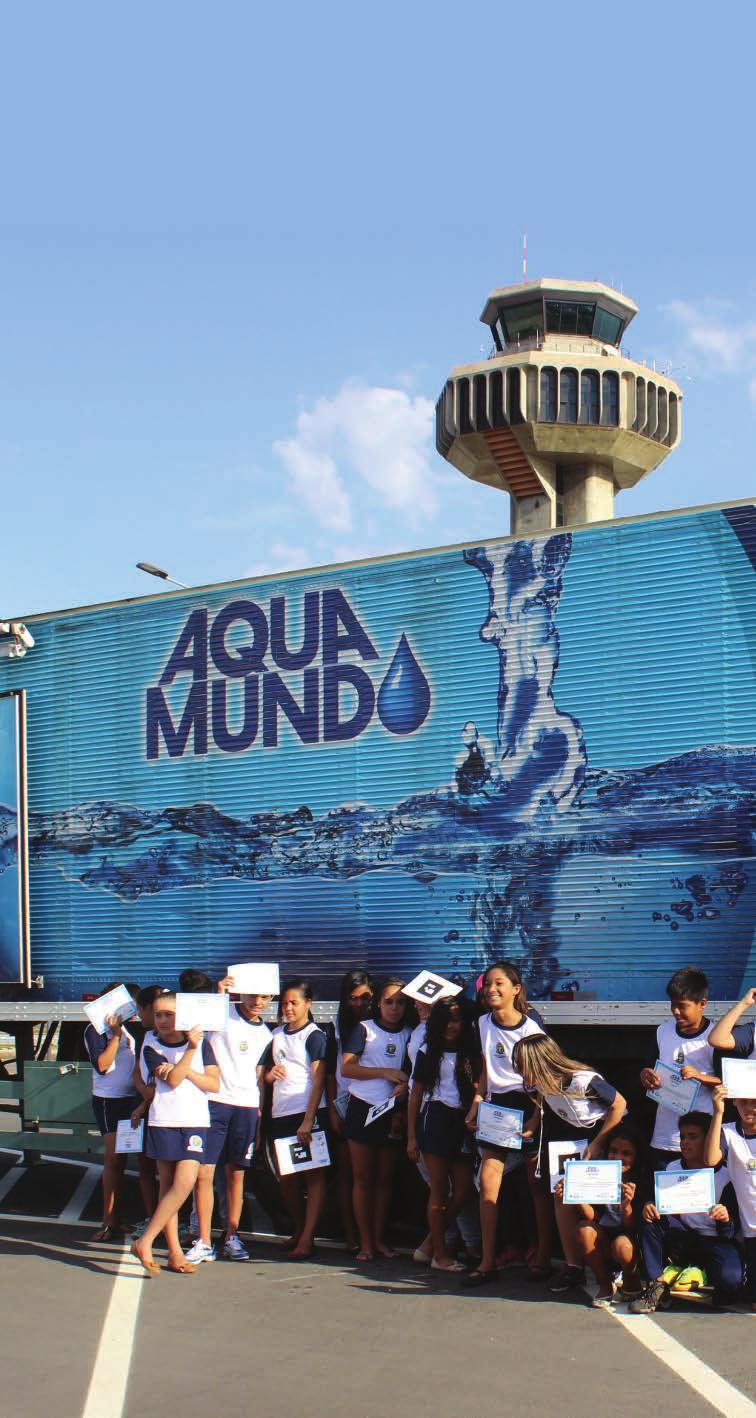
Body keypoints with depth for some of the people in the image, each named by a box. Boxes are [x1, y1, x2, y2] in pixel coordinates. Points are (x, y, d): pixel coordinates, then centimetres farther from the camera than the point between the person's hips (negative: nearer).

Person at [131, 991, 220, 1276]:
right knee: (168, 1185, 0)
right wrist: (190, 1050, -18)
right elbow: (173, 1080, -12)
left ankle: (145, 1241, -4)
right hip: (163, 1122, -1)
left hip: (195, 1122, 1)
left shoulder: (201, 1043, 6)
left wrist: (185, 1070, -11)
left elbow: (214, 1084, 0)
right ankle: (174, 1252, 5)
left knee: (185, 1182, -11)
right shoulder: (151, 1047, 2)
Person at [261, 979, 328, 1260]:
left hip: (308, 1113, -6)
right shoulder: (277, 1034, 15)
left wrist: (308, 1120, -19)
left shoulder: (314, 1036, -3)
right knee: (287, 1178, 10)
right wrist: (270, 1074, 2)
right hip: (281, 1113, 7)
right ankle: (299, 1230, 25)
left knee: (313, 1175, -6)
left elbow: (319, 1079, -11)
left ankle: (307, 1239, -8)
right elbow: (266, 1069, 28)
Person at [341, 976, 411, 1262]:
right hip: (363, 1109, -2)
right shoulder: (364, 1029, 1)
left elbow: (412, 1074, 13)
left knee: (385, 1179, 7)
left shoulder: (408, 1035, 9)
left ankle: (379, 1239, 15)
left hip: (392, 1113, 2)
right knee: (363, 1178, 2)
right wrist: (385, 1073, -13)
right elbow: (346, 1068, -6)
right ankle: (365, 1242, 6)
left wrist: (405, 1086, -10)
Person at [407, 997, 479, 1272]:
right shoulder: (428, 1053, 6)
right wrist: (411, 1136, 0)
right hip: (434, 1118, -3)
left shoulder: (471, 1054, 11)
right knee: (440, 1189, -1)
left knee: (463, 1190, -2)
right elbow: (416, 1095, 5)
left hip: (462, 1123, 3)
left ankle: (429, 1244, 14)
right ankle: (439, 1254, 8)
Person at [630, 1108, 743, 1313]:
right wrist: (649, 1206, -22)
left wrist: (726, 1220, -25)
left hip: (715, 1241, -3)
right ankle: (657, 1287, -22)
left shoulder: (726, 1175, -4)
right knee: (650, 1218, -24)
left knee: (730, 1280, -35)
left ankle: (701, 1273, 1)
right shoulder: (671, 1169, 5)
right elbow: (657, 1203, 1)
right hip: (681, 1239, 3)